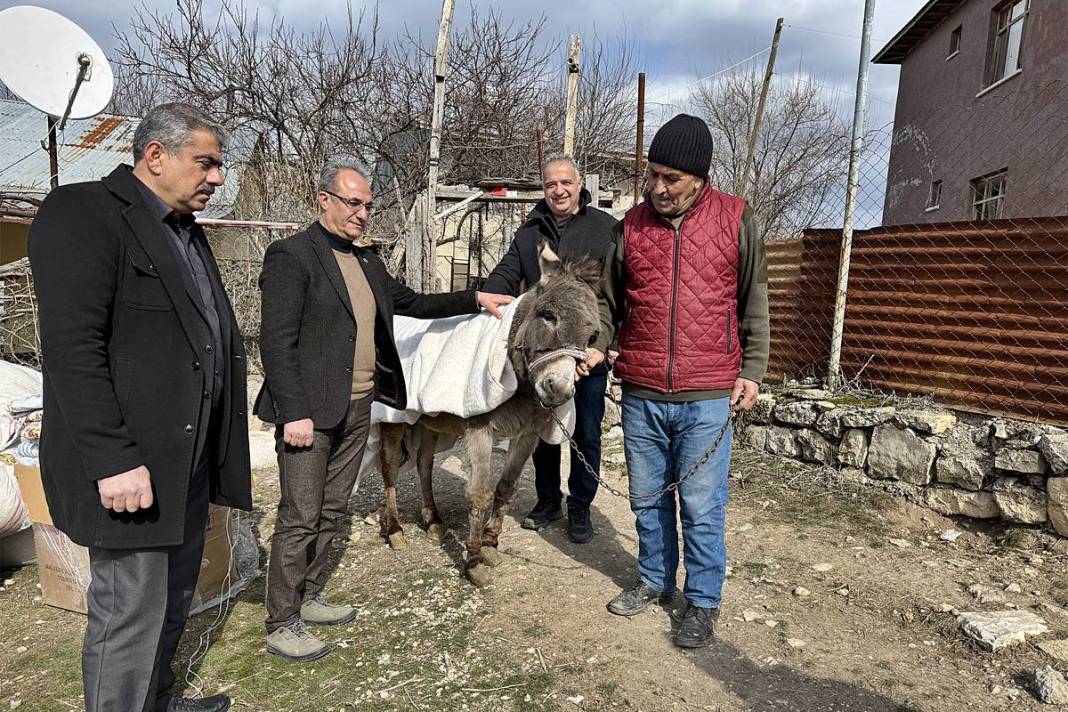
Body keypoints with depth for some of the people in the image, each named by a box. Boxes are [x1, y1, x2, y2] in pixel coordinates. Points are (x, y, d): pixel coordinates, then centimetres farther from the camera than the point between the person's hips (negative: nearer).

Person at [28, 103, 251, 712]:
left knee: (173, 603, 20)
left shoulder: (187, 231, 16)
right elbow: (73, 348, -20)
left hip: (189, 460, 9)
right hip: (133, 465, -9)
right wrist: (113, 460, -23)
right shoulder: (82, 212, -11)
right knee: (130, 616, 3)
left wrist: (221, 441, 14)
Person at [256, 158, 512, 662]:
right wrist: (294, 413, -20)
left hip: (357, 410, 8)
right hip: (310, 412, -7)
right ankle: (281, 625, 16)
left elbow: (411, 302, 22)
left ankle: (309, 598, 33)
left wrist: (474, 300, 15)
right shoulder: (291, 255, -10)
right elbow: (277, 342, -15)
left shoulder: (366, 262, 14)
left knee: (331, 511, 17)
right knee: (300, 517, 1)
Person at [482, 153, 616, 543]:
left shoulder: (605, 228, -5)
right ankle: (548, 499, 34)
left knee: (586, 434, 10)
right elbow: (505, 275, 5)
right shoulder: (529, 231, 9)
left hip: (589, 353, -3)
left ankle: (580, 507, 28)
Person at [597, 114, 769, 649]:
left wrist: (751, 371, 0)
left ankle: (703, 601, 23)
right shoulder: (631, 224, 5)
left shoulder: (735, 219, -1)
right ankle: (655, 580, 36)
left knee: (701, 506, 5)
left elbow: (753, 304, 5)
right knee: (648, 499, 16)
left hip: (707, 398, -3)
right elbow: (609, 300, 12)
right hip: (641, 395, 3)